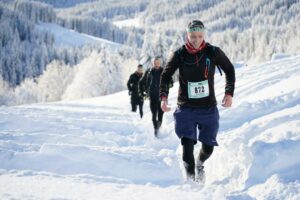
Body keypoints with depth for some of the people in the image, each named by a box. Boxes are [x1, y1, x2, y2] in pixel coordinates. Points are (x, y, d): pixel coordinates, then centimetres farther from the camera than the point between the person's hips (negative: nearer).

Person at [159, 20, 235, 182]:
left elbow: (229, 70, 9)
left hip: (208, 108, 1)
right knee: (187, 144, -15)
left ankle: (200, 164, 41)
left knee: (208, 148, 7)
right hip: (186, 109, -1)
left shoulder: (213, 52, -5)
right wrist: (164, 97, -11)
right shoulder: (180, 54, -6)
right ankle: (191, 178, 1)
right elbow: (165, 76, 4)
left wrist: (229, 93, -1)